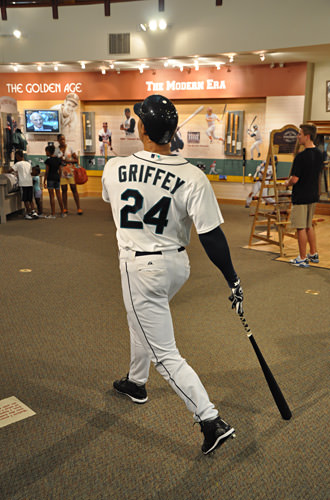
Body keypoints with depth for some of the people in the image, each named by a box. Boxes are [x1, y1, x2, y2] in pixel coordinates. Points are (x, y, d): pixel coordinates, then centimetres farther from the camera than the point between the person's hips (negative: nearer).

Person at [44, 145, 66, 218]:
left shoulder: (48, 160, -9)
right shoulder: (59, 159, 8)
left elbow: (47, 172, -9)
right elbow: (60, 171, 11)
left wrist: (44, 181, -4)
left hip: (50, 178, -6)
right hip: (57, 178, 6)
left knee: (52, 196, -3)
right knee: (59, 195, 11)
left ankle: (53, 214, -2)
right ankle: (62, 213, 14)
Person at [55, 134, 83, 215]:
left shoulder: (69, 149, 4)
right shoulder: (56, 150, 6)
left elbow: (76, 160, 1)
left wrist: (68, 161, -12)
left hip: (71, 171, -1)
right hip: (62, 172, 1)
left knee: (74, 189, -4)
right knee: (64, 190, 3)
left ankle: (78, 208, -5)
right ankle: (65, 208, 9)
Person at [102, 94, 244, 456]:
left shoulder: (114, 168, -12)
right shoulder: (192, 177, -14)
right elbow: (211, 236, -15)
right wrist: (232, 280, -5)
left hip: (140, 268, -4)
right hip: (178, 265, 4)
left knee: (164, 355, 4)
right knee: (142, 320, 31)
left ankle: (211, 421, 3)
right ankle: (136, 383, 51)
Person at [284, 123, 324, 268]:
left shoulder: (301, 156, -21)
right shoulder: (319, 154, 5)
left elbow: (295, 179, -23)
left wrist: (287, 183, -1)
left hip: (301, 197, -8)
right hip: (313, 195, 8)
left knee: (301, 228, 2)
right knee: (309, 226, 20)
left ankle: (302, 259, 10)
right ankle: (313, 254, 28)